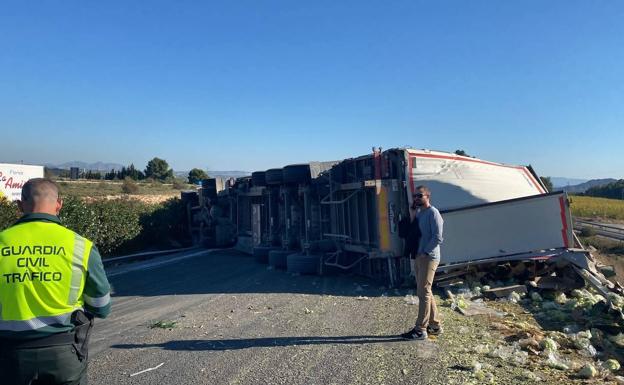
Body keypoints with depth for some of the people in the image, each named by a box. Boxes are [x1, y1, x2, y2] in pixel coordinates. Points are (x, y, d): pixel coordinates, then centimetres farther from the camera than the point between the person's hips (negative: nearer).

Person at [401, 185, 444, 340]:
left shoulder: (433, 213, -11)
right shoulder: (419, 214, 15)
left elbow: (437, 238, -18)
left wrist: (425, 252, -17)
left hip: (429, 258, -9)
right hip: (419, 257, 9)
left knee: (423, 292, -6)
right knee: (425, 292, 13)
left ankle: (420, 329, 0)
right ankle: (435, 325, 24)